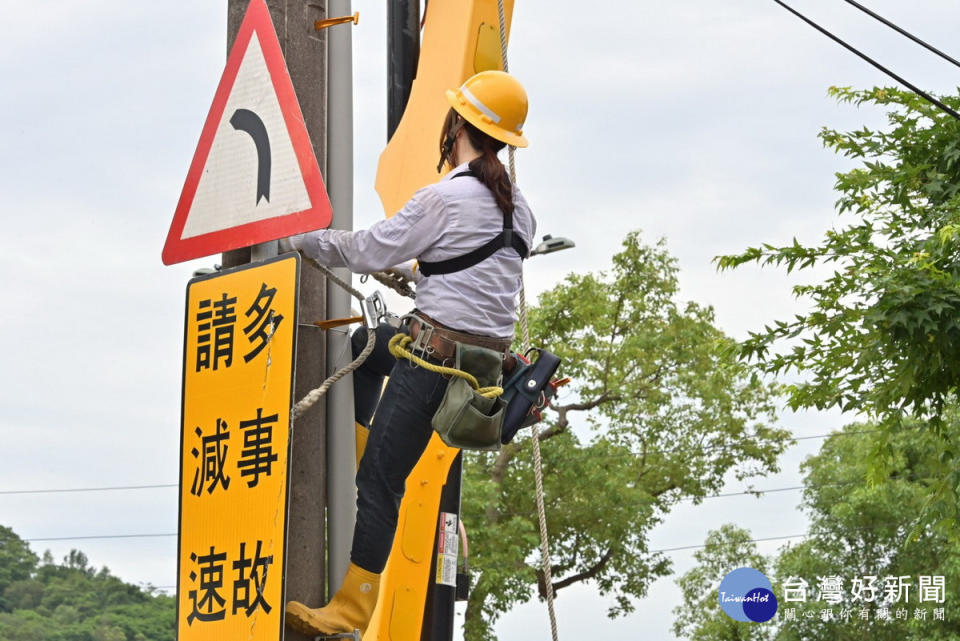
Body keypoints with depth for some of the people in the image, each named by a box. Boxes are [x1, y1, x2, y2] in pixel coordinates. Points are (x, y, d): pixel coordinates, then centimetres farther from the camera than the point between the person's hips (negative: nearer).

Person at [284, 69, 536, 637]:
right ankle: (361, 456, 35)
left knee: (380, 485, -3)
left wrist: (302, 238, 7)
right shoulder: (518, 207, 8)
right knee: (363, 345, 32)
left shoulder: (445, 198, -16)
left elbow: (367, 252, -8)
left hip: (438, 355, -8)